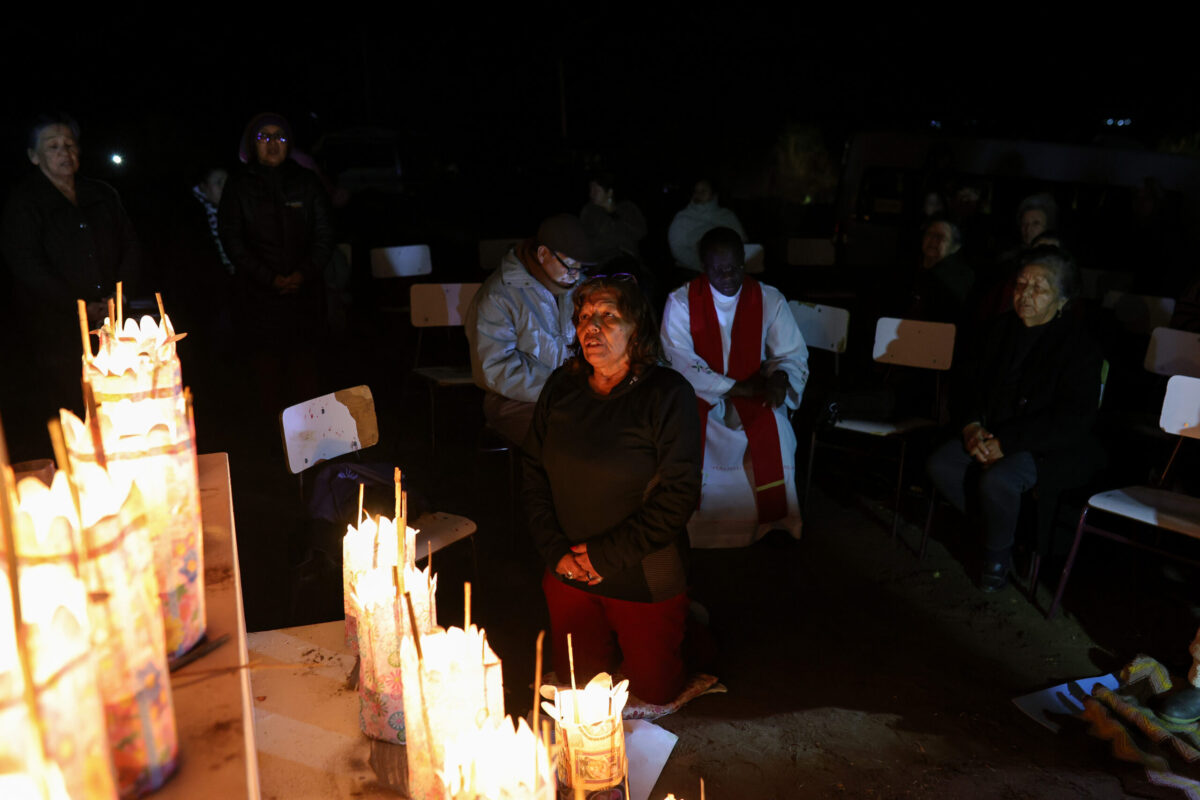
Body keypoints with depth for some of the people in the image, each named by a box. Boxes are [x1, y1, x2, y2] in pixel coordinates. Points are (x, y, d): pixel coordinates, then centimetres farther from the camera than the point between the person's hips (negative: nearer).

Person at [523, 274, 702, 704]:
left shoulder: (669, 394, -14)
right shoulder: (561, 387, 1)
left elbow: (679, 494, -18)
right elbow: (534, 474, 4)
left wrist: (607, 555, -17)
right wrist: (556, 551, -8)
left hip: (645, 583, -4)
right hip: (568, 575, 4)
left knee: (654, 693, 11)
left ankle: (689, 624, 37)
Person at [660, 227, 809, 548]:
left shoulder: (769, 299, 4)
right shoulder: (681, 301, -2)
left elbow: (794, 353, 4)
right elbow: (679, 359, -11)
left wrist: (781, 375, -21)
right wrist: (734, 388, -17)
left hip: (758, 400, 1)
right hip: (700, 399, -1)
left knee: (775, 447, -21)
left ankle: (775, 531, 3)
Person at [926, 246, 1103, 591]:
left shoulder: (1078, 346, -13)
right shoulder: (1000, 329, 7)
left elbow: (1073, 420, -19)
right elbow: (971, 382, 11)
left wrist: (1006, 442, -23)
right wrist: (971, 426, -10)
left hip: (1051, 447, -6)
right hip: (990, 434, 7)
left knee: (997, 479, -34)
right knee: (939, 464, -17)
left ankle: (998, 556, -5)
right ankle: (989, 531, 4)